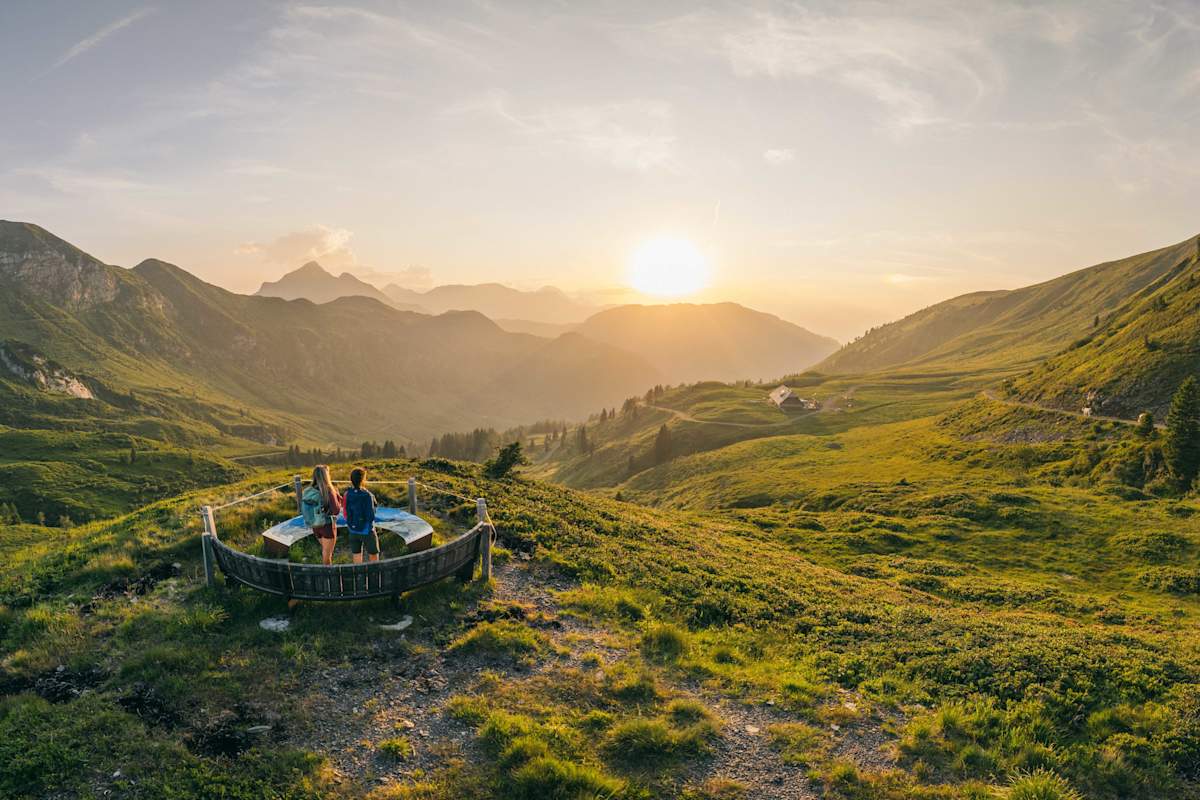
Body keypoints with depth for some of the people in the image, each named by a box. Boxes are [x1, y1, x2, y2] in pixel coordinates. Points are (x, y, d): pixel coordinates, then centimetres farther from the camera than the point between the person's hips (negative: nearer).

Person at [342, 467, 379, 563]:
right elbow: (371, 517, -20)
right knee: (374, 557, 12)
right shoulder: (367, 496, -22)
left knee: (357, 561, 12)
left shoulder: (347, 494, -6)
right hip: (366, 531, -5)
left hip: (352, 530, 5)